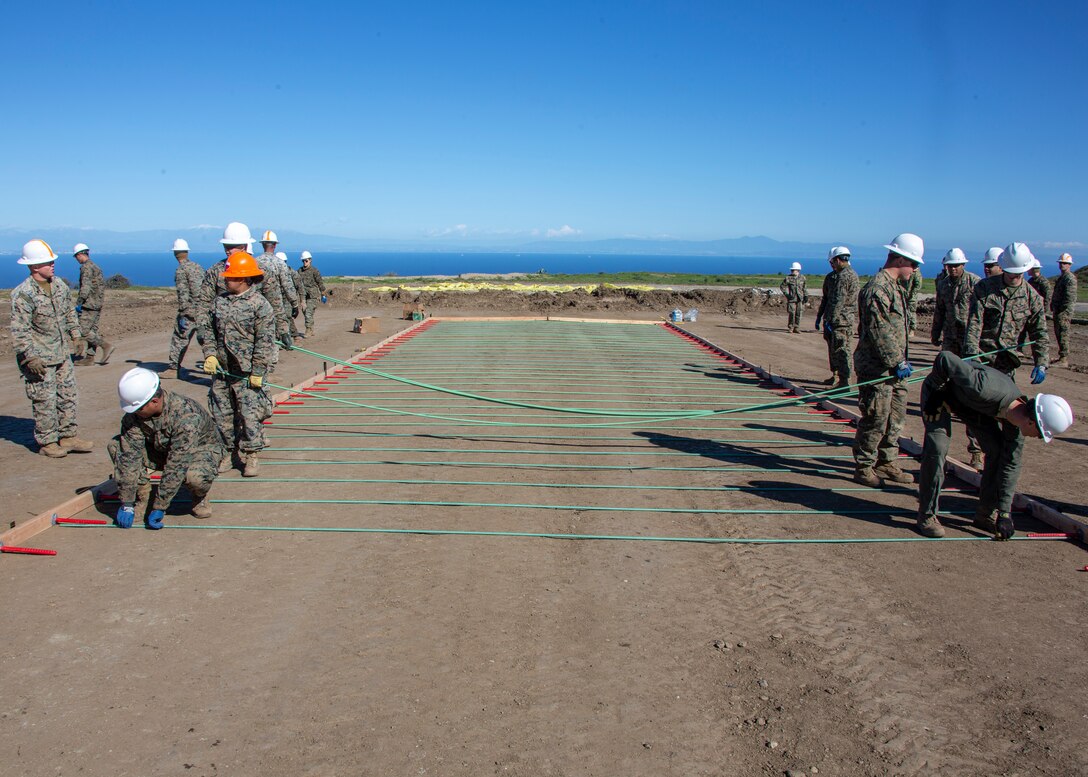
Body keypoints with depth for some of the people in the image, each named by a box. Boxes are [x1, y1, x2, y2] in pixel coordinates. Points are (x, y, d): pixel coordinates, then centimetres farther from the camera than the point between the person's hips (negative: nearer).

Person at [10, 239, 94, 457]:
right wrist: (30, 357, -20)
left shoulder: (59, 285, 5)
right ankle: (46, 442, 12)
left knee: (68, 395, 12)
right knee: (45, 401, 0)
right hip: (39, 359, -7)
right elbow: (19, 331, -18)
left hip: (62, 353, 7)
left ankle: (68, 437, 23)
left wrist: (75, 335, 16)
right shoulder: (23, 295, -17)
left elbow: (69, 312, 21)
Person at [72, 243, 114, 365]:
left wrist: (78, 303, -18)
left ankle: (106, 346, -13)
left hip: (89, 305, -10)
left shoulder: (86, 267, -13)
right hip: (98, 305, 10)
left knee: (83, 330, -10)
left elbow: (85, 287, -21)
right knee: (92, 330, 9)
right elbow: (102, 285, 22)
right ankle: (90, 357, 11)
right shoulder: (96, 267, 17)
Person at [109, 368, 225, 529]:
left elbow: (175, 468, -36)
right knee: (115, 446, -16)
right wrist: (126, 504, -24)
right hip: (161, 450, 5)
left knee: (195, 476, -40)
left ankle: (199, 497, -4)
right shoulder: (134, 414, -19)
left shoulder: (186, 416, -37)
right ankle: (141, 494, -1)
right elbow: (129, 456, -21)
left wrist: (159, 508, -34)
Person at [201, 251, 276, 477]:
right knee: (222, 414, 12)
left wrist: (258, 371, -14)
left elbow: (265, 342, -12)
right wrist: (210, 355, 1)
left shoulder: (259, 304, -10)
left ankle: (250, 456, 9)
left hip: (246, 373, -6)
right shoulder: (220, 301, 9)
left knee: (250, 415, -3)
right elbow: (210, 331, 16)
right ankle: (226, 452, 26)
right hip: (221, 370, 6)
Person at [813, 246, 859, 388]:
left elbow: (839, 301, -20)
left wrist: (830, 320, -21)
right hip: (832, 320, 9)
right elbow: (826, 298, 22)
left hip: (843, 321, -9)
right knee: (833, 348, 17)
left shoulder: (847, 276, -14)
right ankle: (835, 376, 28)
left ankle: (844, 381, -7)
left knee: (841, 350, -9)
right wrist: (819, 316, 21)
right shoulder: (832, 276, 15)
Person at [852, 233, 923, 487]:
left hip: (893, 366, 10)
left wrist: (902, 360, 21)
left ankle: (886, 463, 27)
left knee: (896, 417, 16)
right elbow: (879, 332, -22)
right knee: (875, 420, -3)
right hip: (877, 368, -10)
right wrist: (897, 362, -20)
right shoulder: (878, 288, -17)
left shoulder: (896, 287, 16)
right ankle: (863, 468, 8)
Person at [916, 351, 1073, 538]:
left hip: (972, 402, 7)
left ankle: (986, 513, 13)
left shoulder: (1016, 417, -17)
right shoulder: (986, 389, -42)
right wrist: (936, 393, -22)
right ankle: (927, 516, -9)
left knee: (998, 449, -2)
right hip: (939, 389, -7)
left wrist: (1005, 513, -7)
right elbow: (944, 358, -38)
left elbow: (1011, 464, -8)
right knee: (937, 449, -22)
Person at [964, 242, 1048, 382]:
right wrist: (971, 353, -23)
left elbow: (1039, 333, 6)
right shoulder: (984, 287, -2)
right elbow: (974, 323, -10)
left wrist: (1041, 364, -7)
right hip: (980, 357, -2)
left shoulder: (1032, 297, 5)